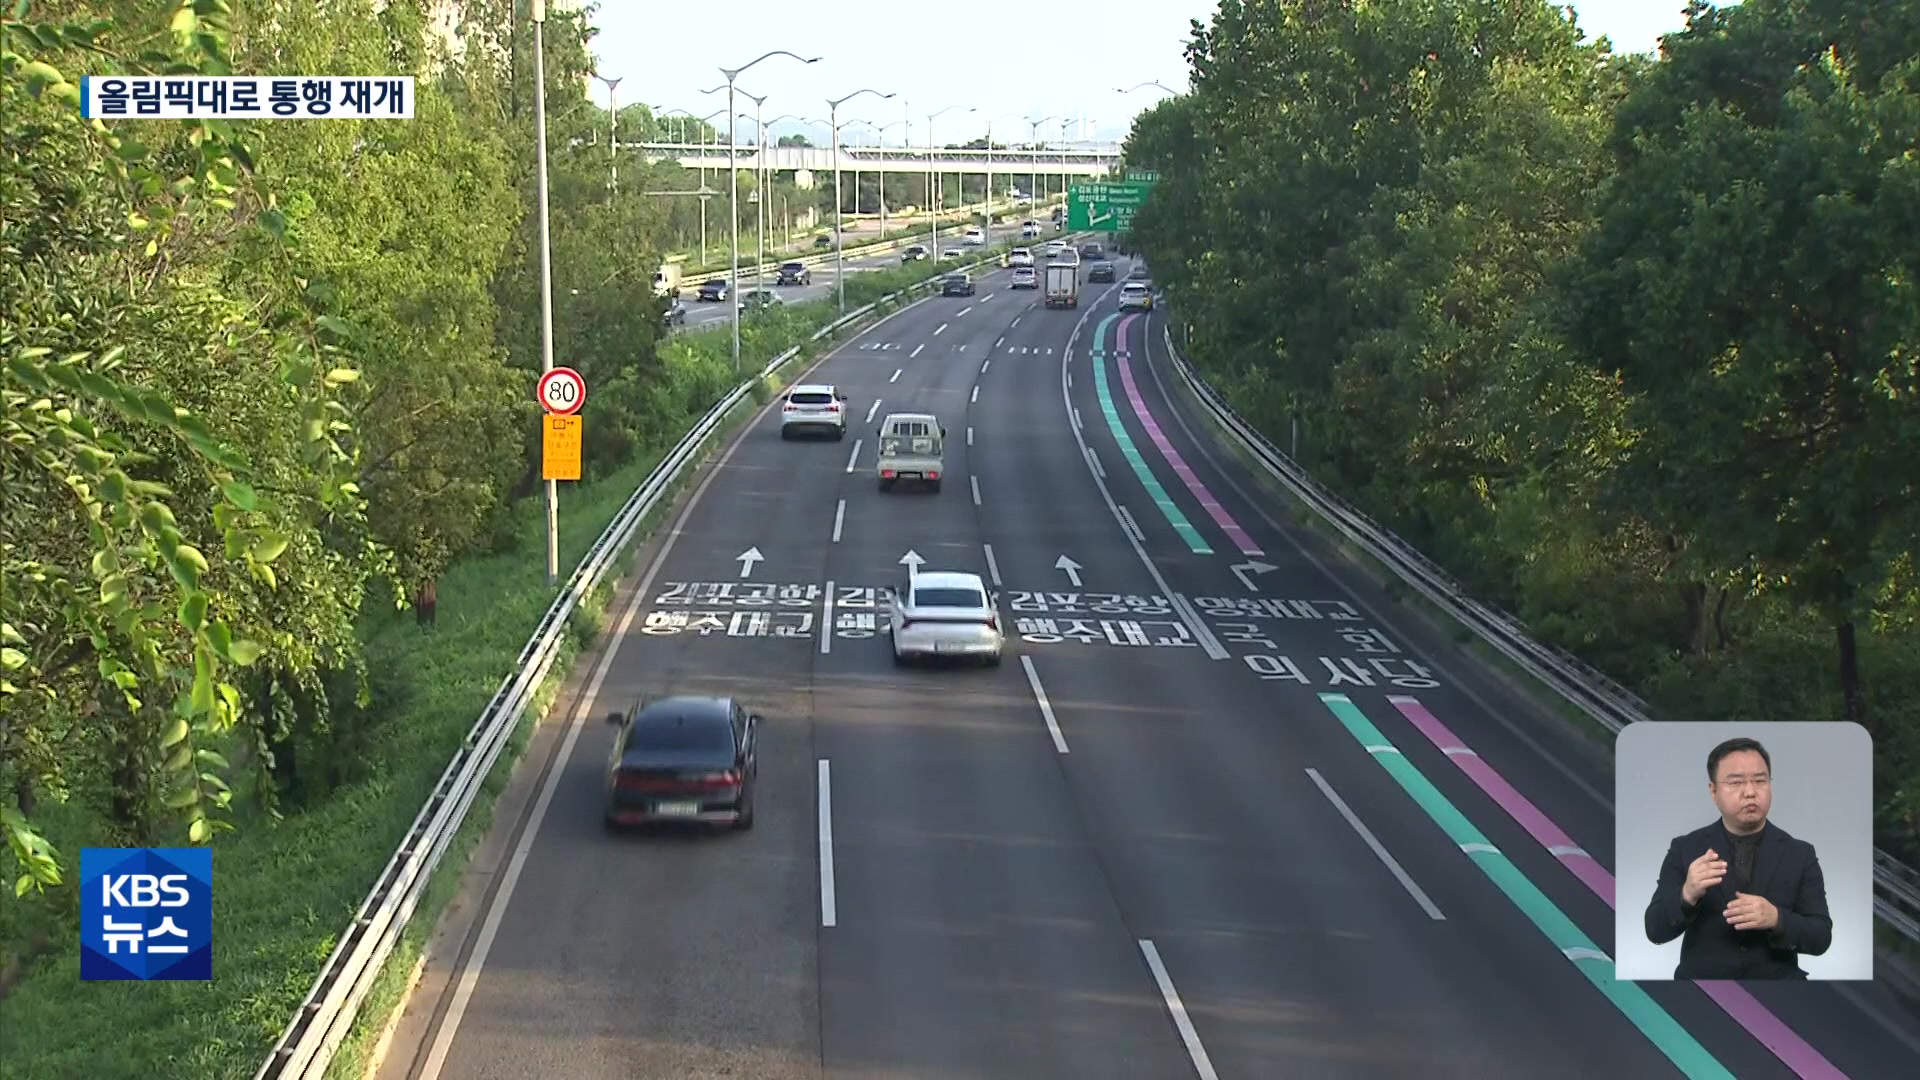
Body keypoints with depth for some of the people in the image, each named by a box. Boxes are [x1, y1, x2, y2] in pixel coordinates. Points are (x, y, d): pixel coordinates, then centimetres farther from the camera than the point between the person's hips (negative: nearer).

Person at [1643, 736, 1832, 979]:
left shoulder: (1800, 854, 5)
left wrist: (1775, 919, -19)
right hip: (1701, 983, -1)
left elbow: (1820, 938, -1)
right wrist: (1687, 895, -22)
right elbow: (1656, 930, -3)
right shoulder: (1684, 849, 3)